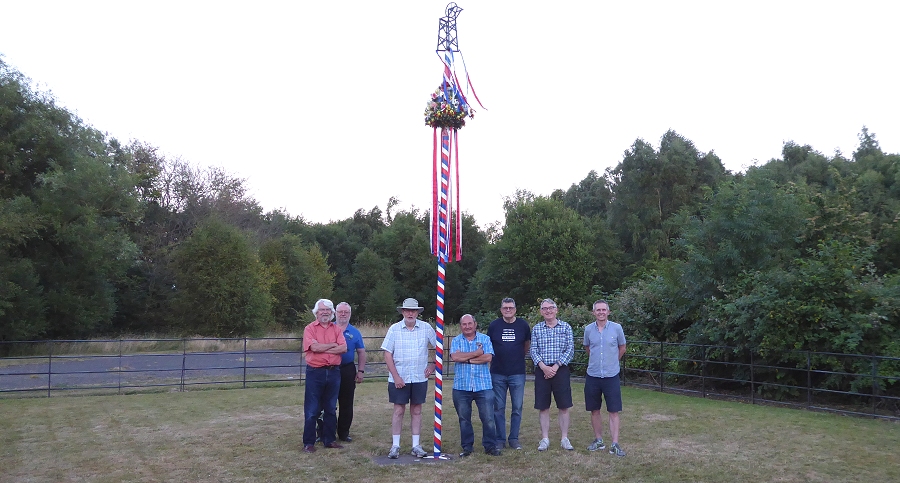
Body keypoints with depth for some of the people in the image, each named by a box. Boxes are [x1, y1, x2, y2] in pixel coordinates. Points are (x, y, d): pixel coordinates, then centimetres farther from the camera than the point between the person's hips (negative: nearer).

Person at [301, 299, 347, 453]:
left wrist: (322, 348, -12)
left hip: (334, 372, 4)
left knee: (330, 409, 12)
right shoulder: (310, 328, -1)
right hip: (315, 372, -4)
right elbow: (314, 347, -17)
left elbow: (343, 348, -5)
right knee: (312, 410, 0)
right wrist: (333, 345, -5)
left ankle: (329, 439, 22)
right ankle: (308, 442, 8)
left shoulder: (336, 329, 10)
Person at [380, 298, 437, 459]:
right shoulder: (394, 329, -4)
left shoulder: (426, 328, 0)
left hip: (420, 378, 2)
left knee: (416, 411, 9)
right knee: (399, 410, 2)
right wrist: (396, 376, -10)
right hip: (399, 378, -1)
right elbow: (387, 355, -5)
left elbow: (438, 347, 12)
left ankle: (416, 446, 16)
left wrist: (433, 365, 5)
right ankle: (395, 446, 10)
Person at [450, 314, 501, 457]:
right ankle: (467, 447, 19)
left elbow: (488, 357, -9)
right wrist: (477, 353, -8)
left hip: (483, 385, -1)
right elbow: (455, 356, -12)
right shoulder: (456, 341, 8)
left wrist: (467, 359, -9)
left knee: (488, 418, -1)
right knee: (464, 418, 8)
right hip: (461, 386, 1)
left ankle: (490, 446, 11)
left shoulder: (485, 339, 6)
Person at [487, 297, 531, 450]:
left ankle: (514, 439, 16)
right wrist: (494, 358, 9)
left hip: (517, 373, 0)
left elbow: (527, 345, 16)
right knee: (498, 408, 5)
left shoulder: (523, 325, 1)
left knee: (517, 408, 4)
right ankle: (500, 439, 15)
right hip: (497, 374, 0)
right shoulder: (494, 326, 1)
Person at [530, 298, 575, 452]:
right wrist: (544, 367, -13)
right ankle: (545, 439, 14)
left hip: (560, 369, -1)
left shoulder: (566, 327, 2)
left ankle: (565, 438, 13)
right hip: (542, 371, 1)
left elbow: (570, 350, -3)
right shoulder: (536, 329, 5)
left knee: (564, 406, 3)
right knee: (543, 407, 5)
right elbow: (533, 350, 1)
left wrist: (556, 366, -11)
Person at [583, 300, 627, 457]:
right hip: (593, 376, 2)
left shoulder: (616, 328, -5)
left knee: (613, 411, -1)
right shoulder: (588, 329, -1)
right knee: (594, 410, 10)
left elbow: (622, 348, 10)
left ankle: (615, 444, 3)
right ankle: (598, 440, 24)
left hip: (611, 376, -2)